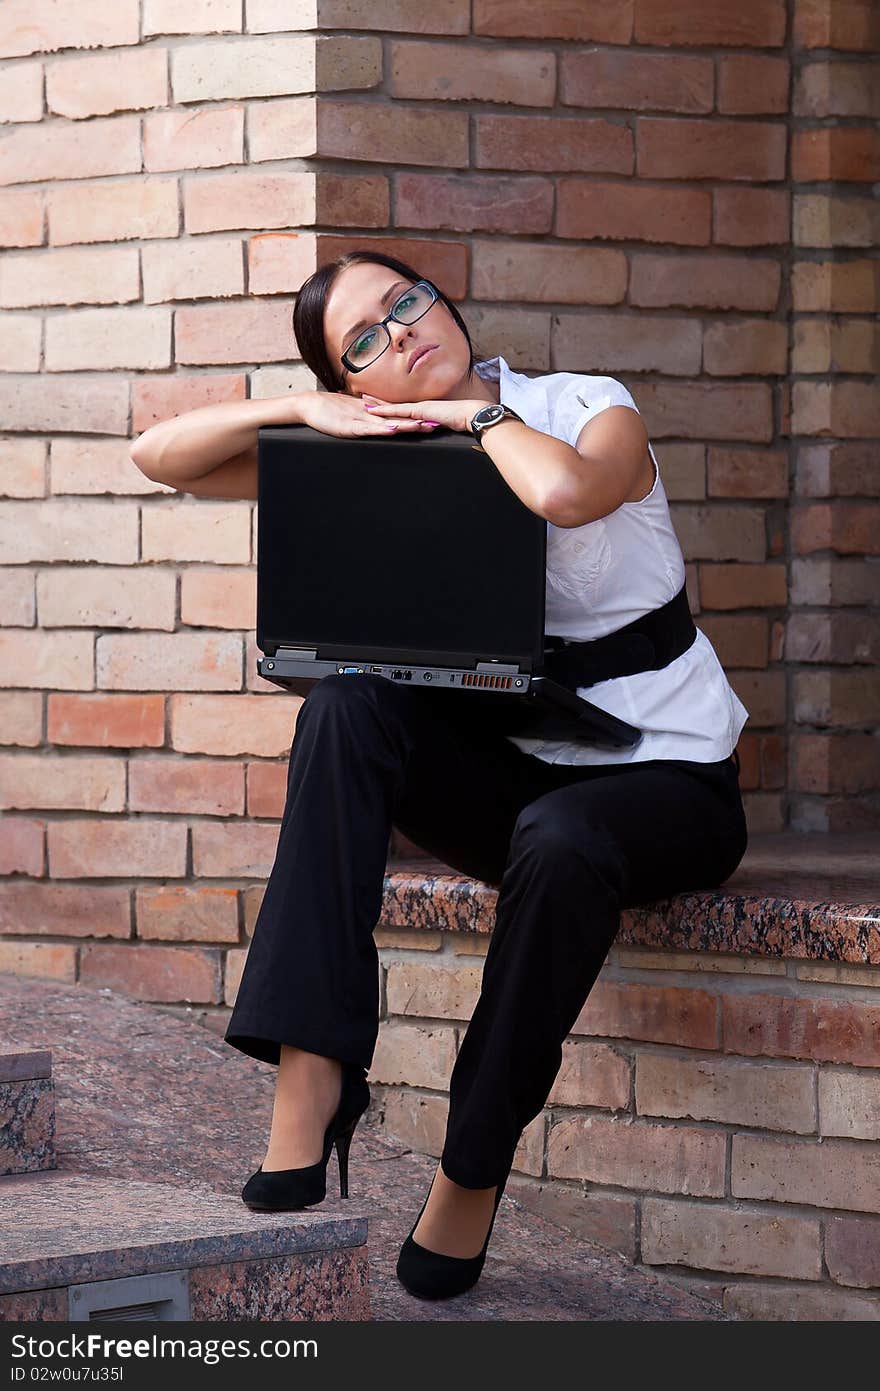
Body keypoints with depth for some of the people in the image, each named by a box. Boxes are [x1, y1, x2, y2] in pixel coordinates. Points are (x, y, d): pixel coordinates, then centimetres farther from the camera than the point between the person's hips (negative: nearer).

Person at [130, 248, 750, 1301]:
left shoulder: (592, 409, -8)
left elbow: (564, 491, -35)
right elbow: (163, 455, 2)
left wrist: (478, 413, -15)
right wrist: (304, 411, -13)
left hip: (670, 780, -4)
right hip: (514, 770, 4)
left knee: (560, 841, -39)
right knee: (350, 704, -26)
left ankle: (472, 1172, -21)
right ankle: (309, 1078, -33)